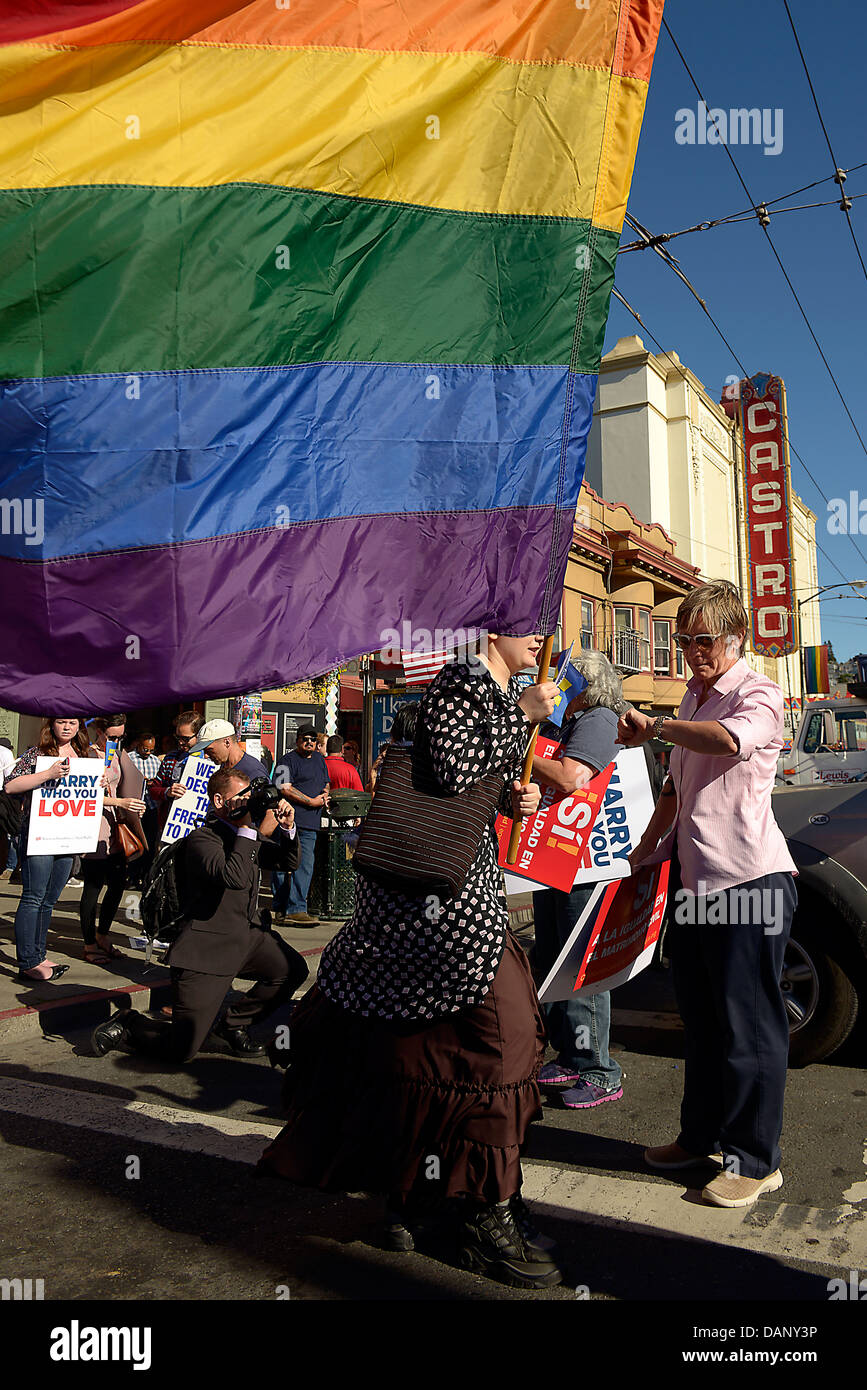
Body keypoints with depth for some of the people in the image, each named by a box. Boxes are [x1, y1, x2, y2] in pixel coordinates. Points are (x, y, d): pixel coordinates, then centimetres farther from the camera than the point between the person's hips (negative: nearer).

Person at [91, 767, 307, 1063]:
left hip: (249, 934, 8)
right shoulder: (201, 839, -17)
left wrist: (287, 828, -4)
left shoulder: (249, 833, 8)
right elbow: (235, 877, -33)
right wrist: (249, 831, -28)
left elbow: (289, 860, 14)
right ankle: (127, 1024, 24)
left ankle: (233, 1024, 12)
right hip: (207, 948, -8)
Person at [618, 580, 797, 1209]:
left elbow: (728, 739, -34)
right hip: (695, 880, 9)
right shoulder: (694, 699, 17)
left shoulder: (759, 694, -9)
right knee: (700, 1017, 18)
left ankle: (756, 1162, 17)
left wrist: (652, 726, -23)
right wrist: (648, 847, 18)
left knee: (748, 1025, 1)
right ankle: (701, 1137, 33)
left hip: (750, 880, -8)